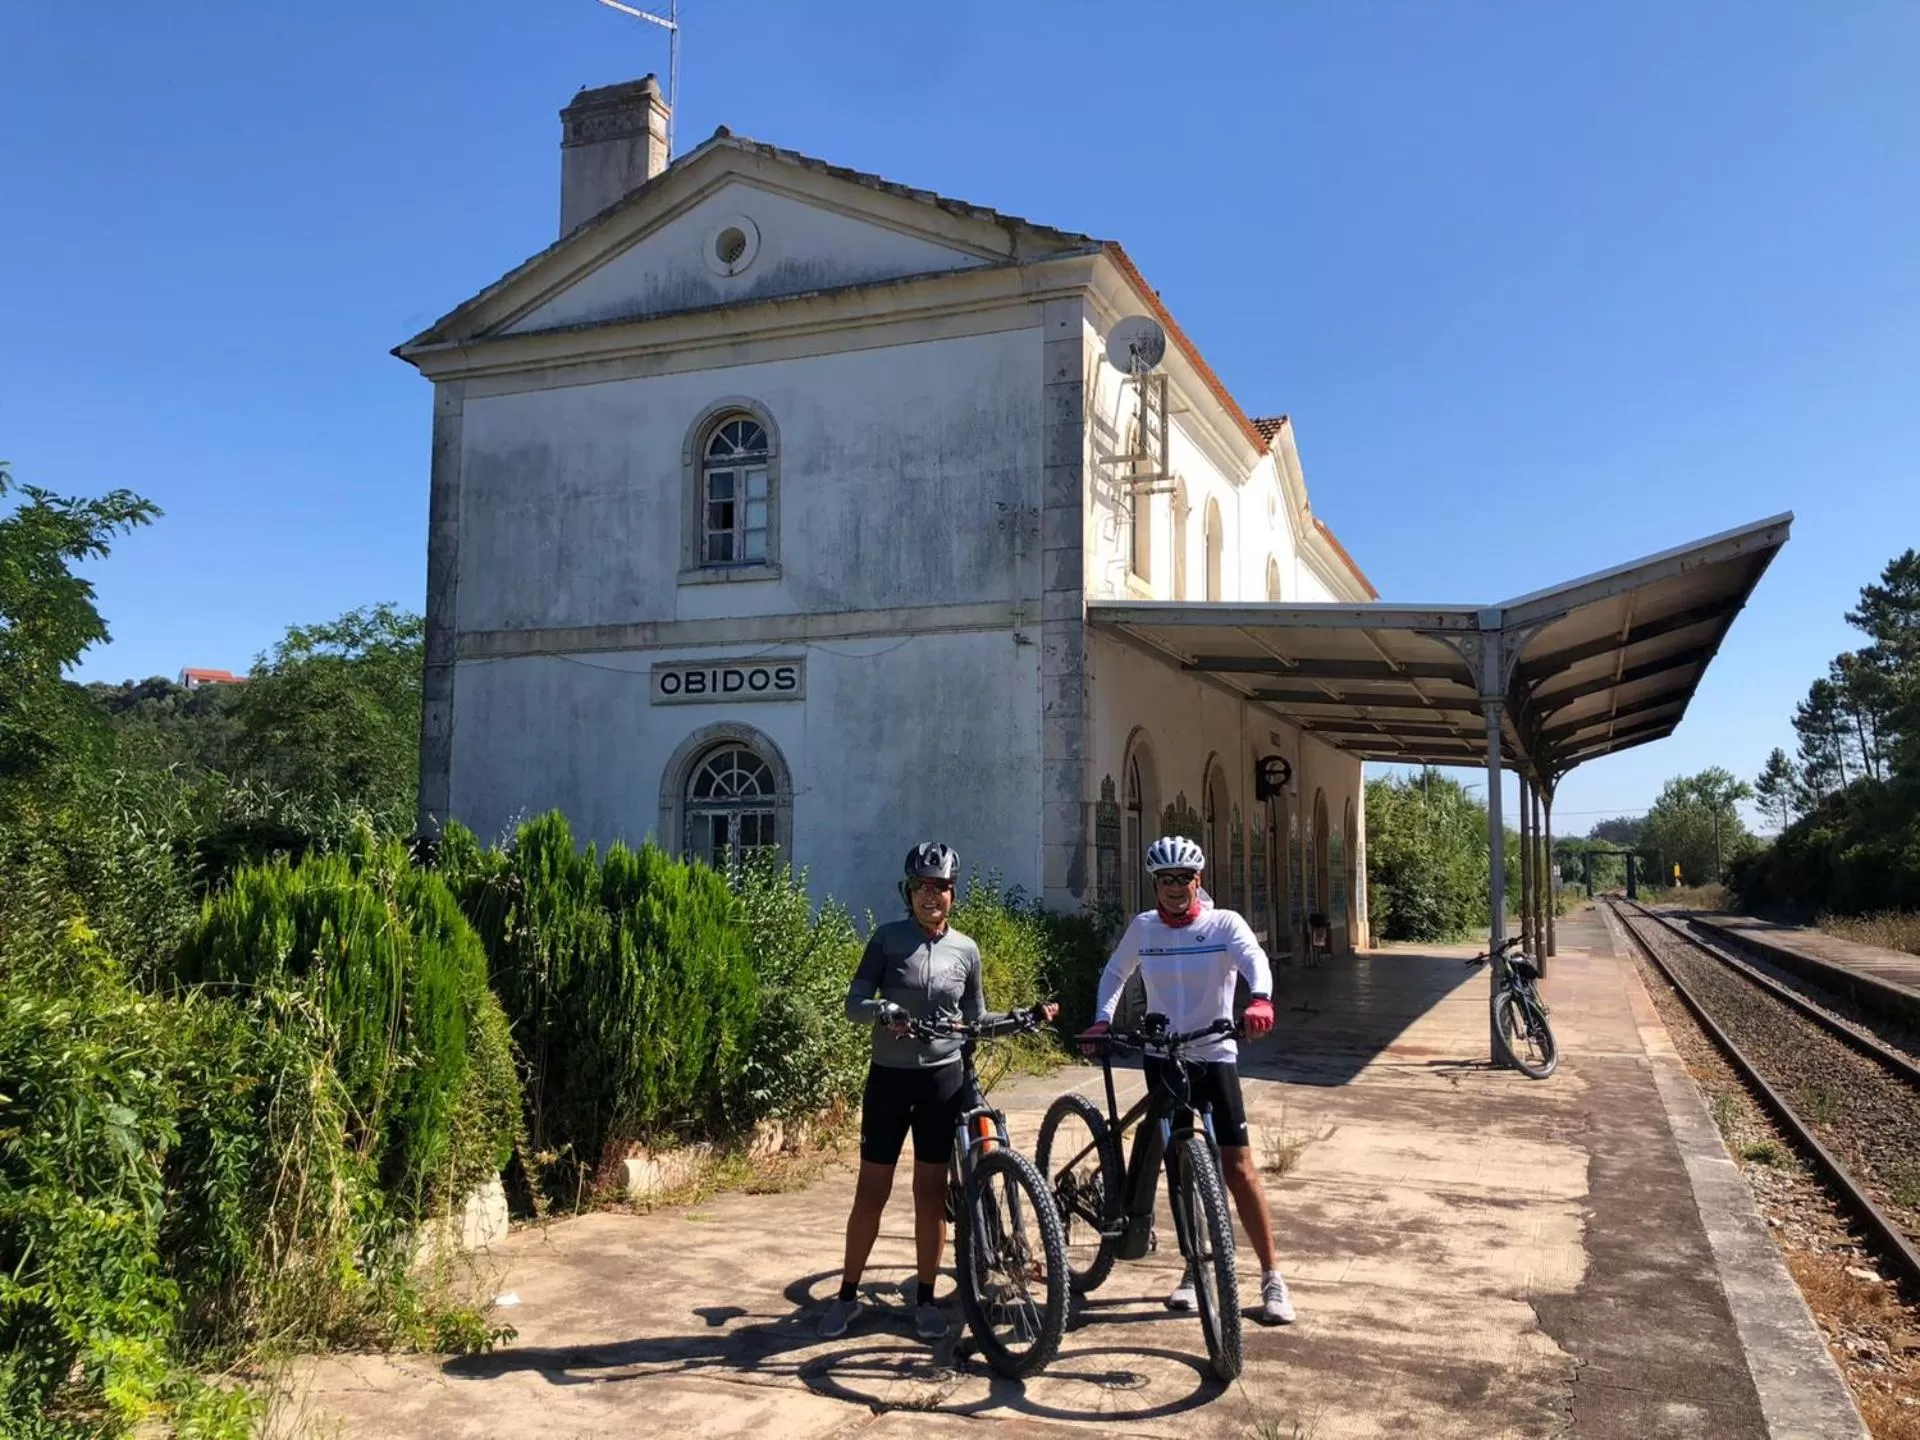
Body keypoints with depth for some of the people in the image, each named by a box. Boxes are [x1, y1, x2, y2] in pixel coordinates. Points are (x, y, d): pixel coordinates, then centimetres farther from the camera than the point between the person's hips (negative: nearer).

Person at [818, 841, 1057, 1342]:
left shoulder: (965, 950, 4)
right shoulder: (888, 939, -3)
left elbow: (976, 1019, 13)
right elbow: (854, 1004, -6)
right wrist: (882, 1010, -26)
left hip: (944, 1079, 2)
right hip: (890, 1077, -1)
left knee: (931, 1191, 8)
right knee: (872, 1190, 4)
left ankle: (925, 1297, 20)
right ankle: (847, 1294, 18)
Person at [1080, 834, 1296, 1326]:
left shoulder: (1224, 924, -7)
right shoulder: (1142, 928, 1)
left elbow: (1255, 959, -25)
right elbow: (1114, 974, 16)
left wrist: (1260, 1000, -46)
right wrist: (1102, 1018, 0)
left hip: (1214, 1057, -2)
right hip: (1162, 1059, 3)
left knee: (1237, 1168, -4)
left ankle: (1272, 1277, 6)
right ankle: (1195, 1270, 23)